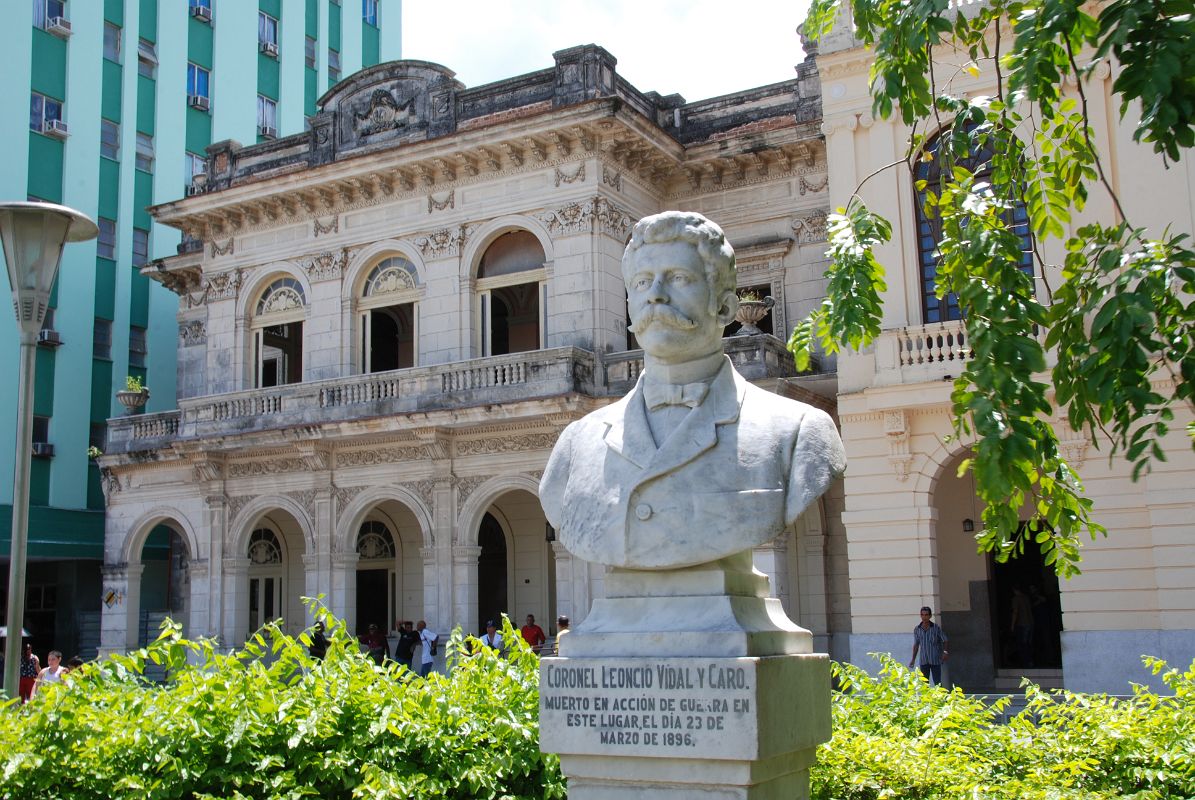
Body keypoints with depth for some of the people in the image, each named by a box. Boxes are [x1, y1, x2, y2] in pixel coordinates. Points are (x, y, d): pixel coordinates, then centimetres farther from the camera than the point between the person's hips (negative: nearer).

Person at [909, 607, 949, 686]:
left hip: (935, 660, -3)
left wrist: (945, 651, -17)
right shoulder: (917, 629, 4)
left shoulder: (937, 628, -4)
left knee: (937, 682, -1)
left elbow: (944, 641, 1)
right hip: (923, 661, 3)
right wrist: (913, 659, 13)